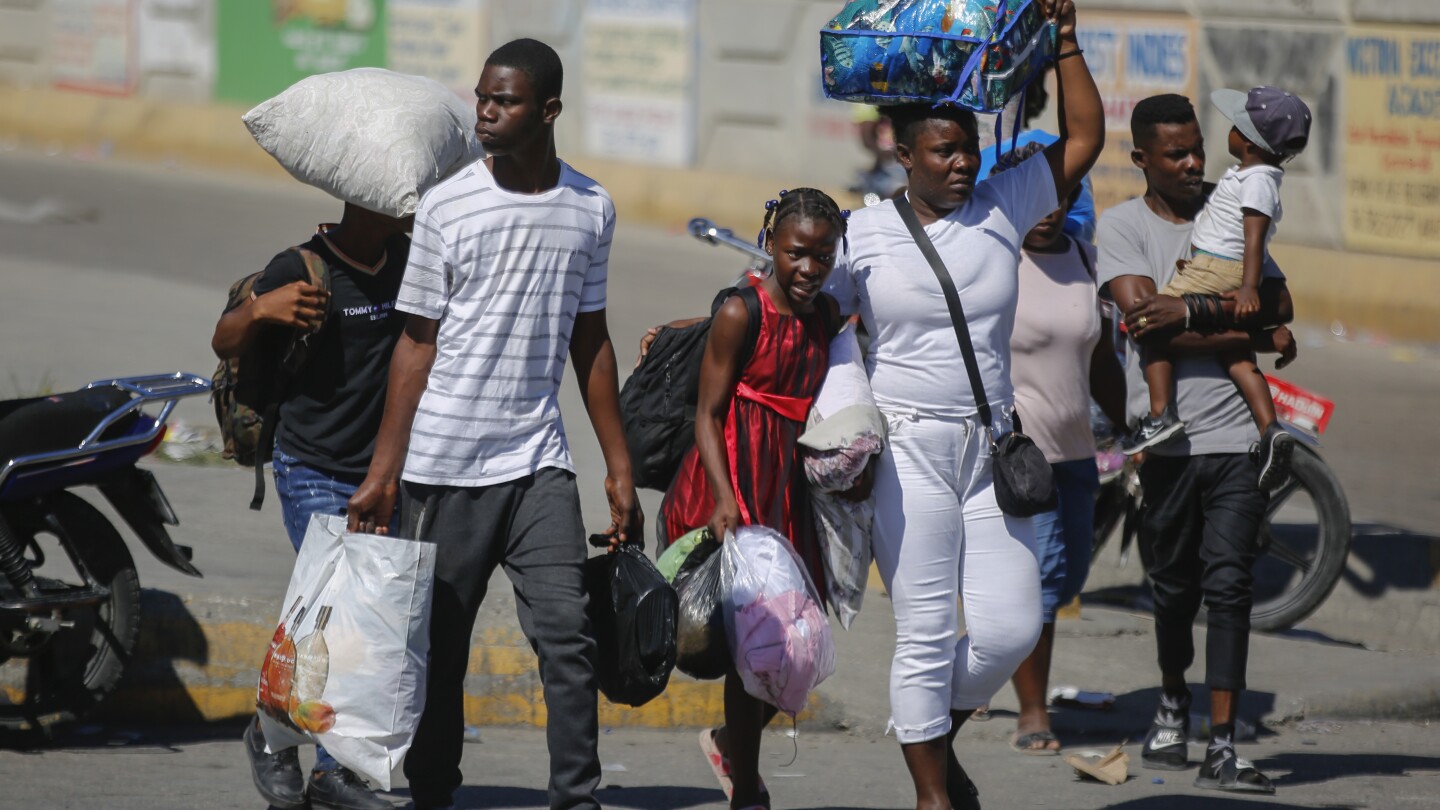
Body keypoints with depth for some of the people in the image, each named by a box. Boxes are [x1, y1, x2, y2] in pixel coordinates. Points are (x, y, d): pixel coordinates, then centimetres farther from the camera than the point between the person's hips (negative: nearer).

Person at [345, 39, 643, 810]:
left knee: (567, 633, -9)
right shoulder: (447, 206, -3)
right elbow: (418, 342, 0)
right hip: (444, 464, -2)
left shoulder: (591, 210, 6)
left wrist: (619, 470, 13)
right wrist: (383, 473, -4)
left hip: (537, 460, 2)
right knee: (439, 650, 3)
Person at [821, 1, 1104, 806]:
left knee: (1011, 627, -1)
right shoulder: (865, 233, -1)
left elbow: (1086, 138, 4)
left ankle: (937, 735, 26)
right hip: (907, 447, -4)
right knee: (927, 633, -4)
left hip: (991, 449, 4)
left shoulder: (1004, 208, 5)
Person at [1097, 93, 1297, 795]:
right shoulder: (1122, 225, 1)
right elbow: (1142, 317, -13)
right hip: (1168, 437, -2)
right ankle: (1172, 701, 37)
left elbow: (1278, 302, 7)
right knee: (1174, 586, 9)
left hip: (1237, 433, 2)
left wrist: (1191, 310, -10)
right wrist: (1254, 337, -11)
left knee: (1229, 584, -7)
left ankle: (1223, 748, -9)